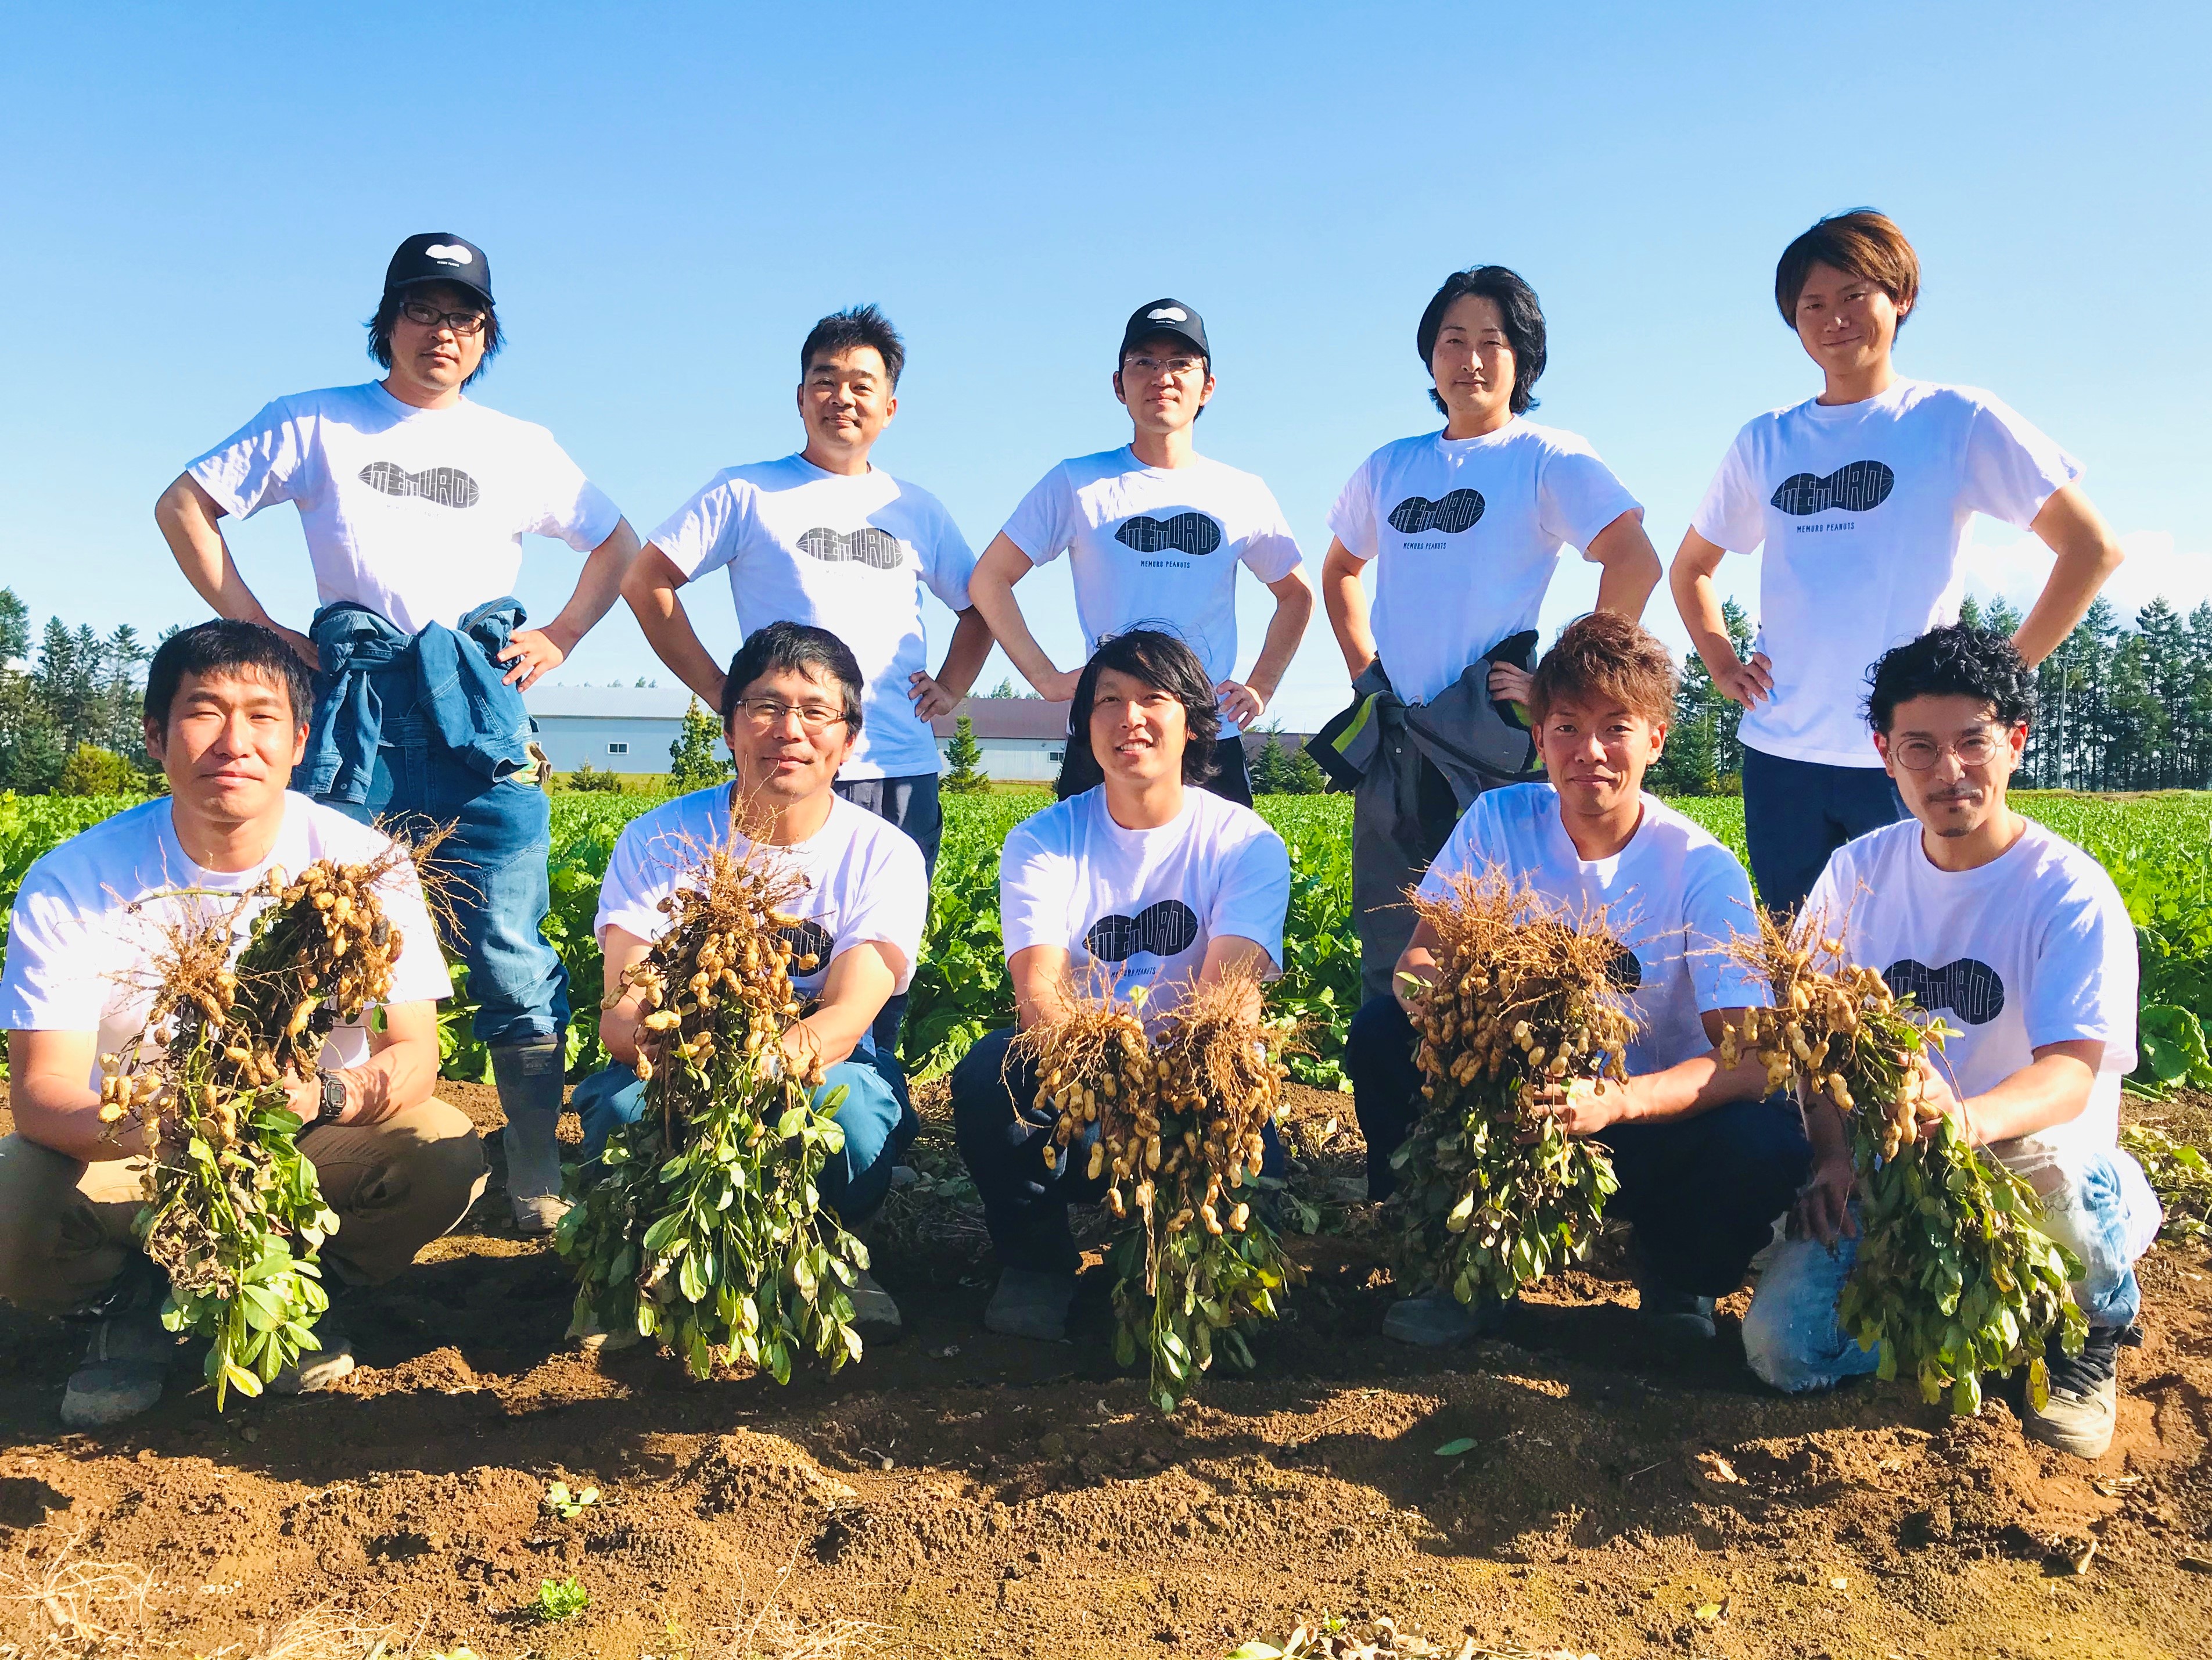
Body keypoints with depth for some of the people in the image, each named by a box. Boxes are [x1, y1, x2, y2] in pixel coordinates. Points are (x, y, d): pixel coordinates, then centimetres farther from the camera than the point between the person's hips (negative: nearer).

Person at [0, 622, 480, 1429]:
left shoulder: (363, 864, -16)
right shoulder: (71, 883, -15)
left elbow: (414, 1054, -18)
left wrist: (323, 1097, -41)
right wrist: (144, 1123, -44)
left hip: (315, 1145, 0)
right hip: (132, 1150, 1)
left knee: (444, 1158, -29)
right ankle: (136, 1298, 7)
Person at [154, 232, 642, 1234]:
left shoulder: (521, 447, 16)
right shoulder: (315, 425, 12)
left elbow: (620, 547, 23)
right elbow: (183, 506, 13)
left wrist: (561, 638, 10)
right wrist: (255, 628, 4)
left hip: (477, 708, 0)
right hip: (353, 699, 0)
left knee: (509, 949, -7)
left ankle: (538, 1179, -1)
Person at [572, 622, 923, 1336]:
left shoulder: (884, 855, -10)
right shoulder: (660, 839, -8)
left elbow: (848, 1016, -23)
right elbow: (622, 1012, -18)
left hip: (818, 1071, 0)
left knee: (844, 1097, -35)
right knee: (626, 1102, -33)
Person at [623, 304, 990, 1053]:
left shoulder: (916, 509, 16)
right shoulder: (747, 491, 5)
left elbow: (979, 605, 27)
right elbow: (646, 582, 3)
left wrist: (951, 689, 10)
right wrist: (719, 692, -2)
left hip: (905, 775, 4)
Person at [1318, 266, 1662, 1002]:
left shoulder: (1548, 458, -2)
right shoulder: (1388, 467, 13)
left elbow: (1636, 562, -12)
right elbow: (1340, 569, 28)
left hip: (1485, 741, -5)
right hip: (1389, 745, 5)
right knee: (1386, 959, 11)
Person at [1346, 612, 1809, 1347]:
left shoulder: (1703, 869, -16)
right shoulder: (1498, 821, -9)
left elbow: (1750, 1060, -22)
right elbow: (1419, 962, -12)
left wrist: (1613, 1102, -41)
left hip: (1653, 1115, -1)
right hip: (1513, 1100, 2)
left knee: (1771, 1147, -32)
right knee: (1380, 1034, -22)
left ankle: (1673, 1267, 5)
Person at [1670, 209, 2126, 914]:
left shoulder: (1958, 420, -1)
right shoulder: (1763, 443, 9)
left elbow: (2093, 548, -1)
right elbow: (1690, 567, 22)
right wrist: (1723, 666, 7)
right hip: (1780, 756, 4)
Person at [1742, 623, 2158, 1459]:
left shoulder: (2070, 890, -12)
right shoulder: (1858, 872, 1)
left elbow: (2071, 1072, -25)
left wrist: (1969, 1120, -47)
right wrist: (1831, 1154, -10)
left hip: (2034, 1164, -2)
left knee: (2053, 1171, -40)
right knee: (1783, 1346, -19)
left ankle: (2091, 1330, -2)